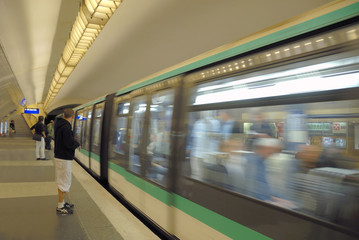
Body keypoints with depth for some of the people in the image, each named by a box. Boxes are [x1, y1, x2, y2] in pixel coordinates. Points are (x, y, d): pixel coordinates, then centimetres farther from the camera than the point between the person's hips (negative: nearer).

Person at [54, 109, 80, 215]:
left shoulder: (59, 125, 10)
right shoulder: (66, 127, -20)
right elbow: (69, 144, -24)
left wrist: (74, 142, 6)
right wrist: (77, 143, -5)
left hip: (59, 157, 10)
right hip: (64, 159, -10)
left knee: (61, 181, 18)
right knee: (64, 182, -1)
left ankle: (62, 202, 31)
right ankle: (60, 207, 8)